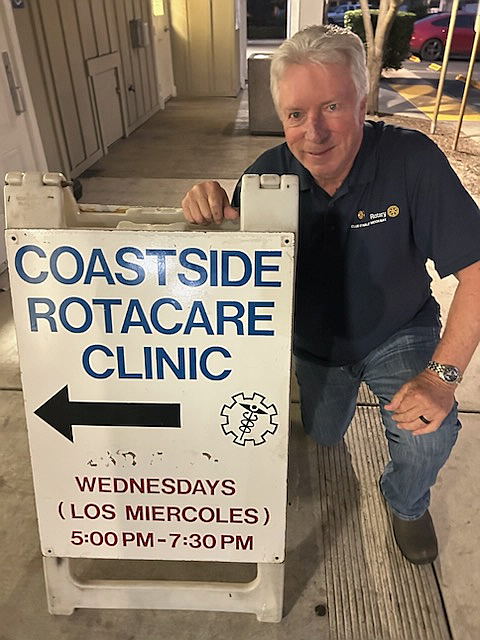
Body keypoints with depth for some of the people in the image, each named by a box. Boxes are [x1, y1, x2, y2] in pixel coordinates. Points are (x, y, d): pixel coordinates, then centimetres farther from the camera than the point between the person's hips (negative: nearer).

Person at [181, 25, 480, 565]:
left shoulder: (412, 160, -29)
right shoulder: (271, 172, -21)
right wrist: (208, 208, -36)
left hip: (397, 334, -2)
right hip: (316, 341, 3)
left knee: (427, 435, -27)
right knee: (323, 436, 22)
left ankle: (407, 503, 10)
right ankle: (343, 386, 58)